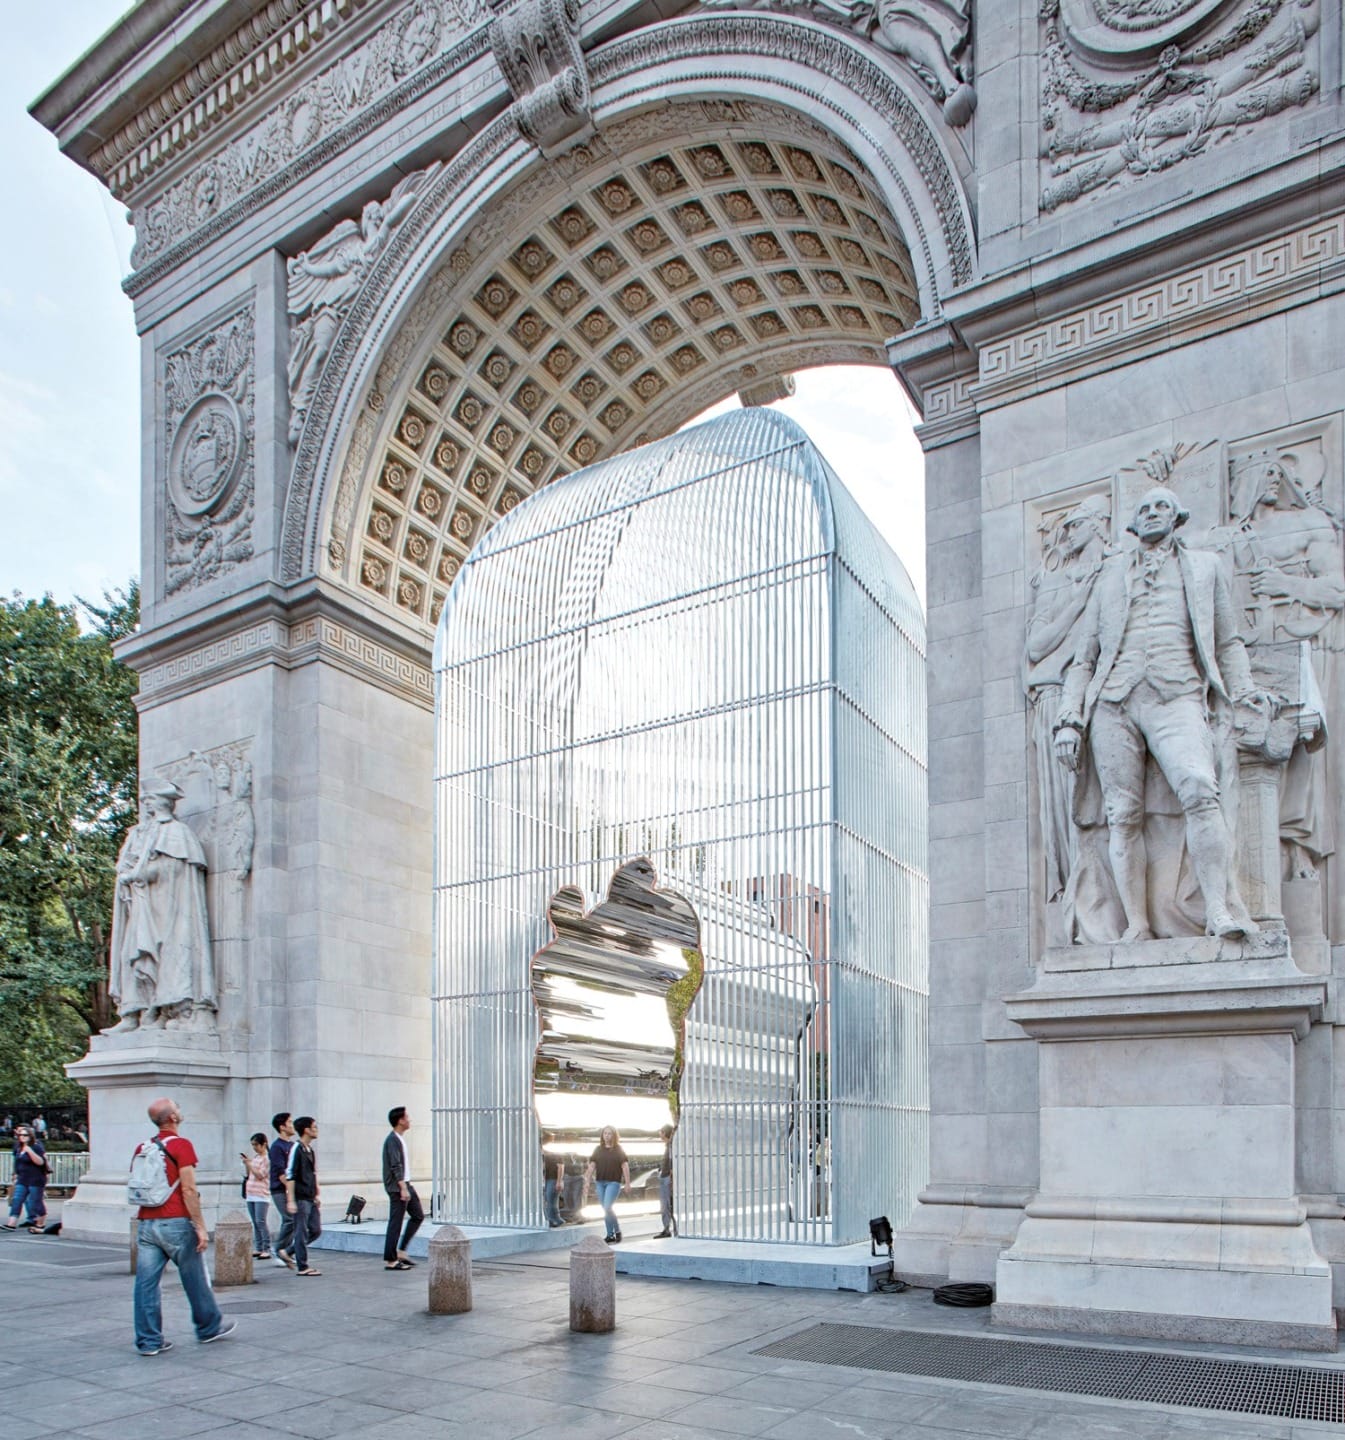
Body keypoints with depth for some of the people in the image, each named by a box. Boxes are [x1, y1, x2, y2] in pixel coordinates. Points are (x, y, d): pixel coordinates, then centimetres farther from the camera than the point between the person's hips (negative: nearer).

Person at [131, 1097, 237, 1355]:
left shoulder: (142, 1148, 9)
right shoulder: (181, 1145, -10)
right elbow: (188, 1190, -15)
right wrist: (200, 1227, -13)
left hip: (146, 1224, 5)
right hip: (175, 1223, -5)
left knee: (146, 1283, 4)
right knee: (195, 1280, 10)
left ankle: (148, 1341, 6)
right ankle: (209, 1328, 24)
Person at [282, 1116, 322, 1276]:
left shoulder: (310, 1149, 14)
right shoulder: (296, 1148, -12)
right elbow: (290, 1175, -16)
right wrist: (291, 1200, -19)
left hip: (311, 1198, 9)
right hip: (301, 1198, -9)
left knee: (316, 1230, 9)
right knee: (301, 1232, -2)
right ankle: (303, 1267, 5)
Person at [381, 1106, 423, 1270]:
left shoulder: (400, 1138, 15)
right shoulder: (393, 1140, -16)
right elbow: (396, 1166, -22)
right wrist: (403, 1188, -26)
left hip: (406, 1184, 10)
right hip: (397, 1187, -10)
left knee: (418, 1215, 11)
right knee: (395, 1223, -5)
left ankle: (401, 1251, 15)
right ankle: (390, 1260, 0)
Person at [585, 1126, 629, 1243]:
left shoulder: (618, 1150, -1)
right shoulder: (598, 1149, 9)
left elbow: (625, 1166, -6)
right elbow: (592, 1165, 7)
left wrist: (627, 1182, -12)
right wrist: (588, 1180, -1)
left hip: (613, 1182, -5)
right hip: (600, 1182, 5)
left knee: (608, 1208, -15)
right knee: (605, 1210, 9)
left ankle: (617, 1231, 2)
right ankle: (610, 1235, 18)